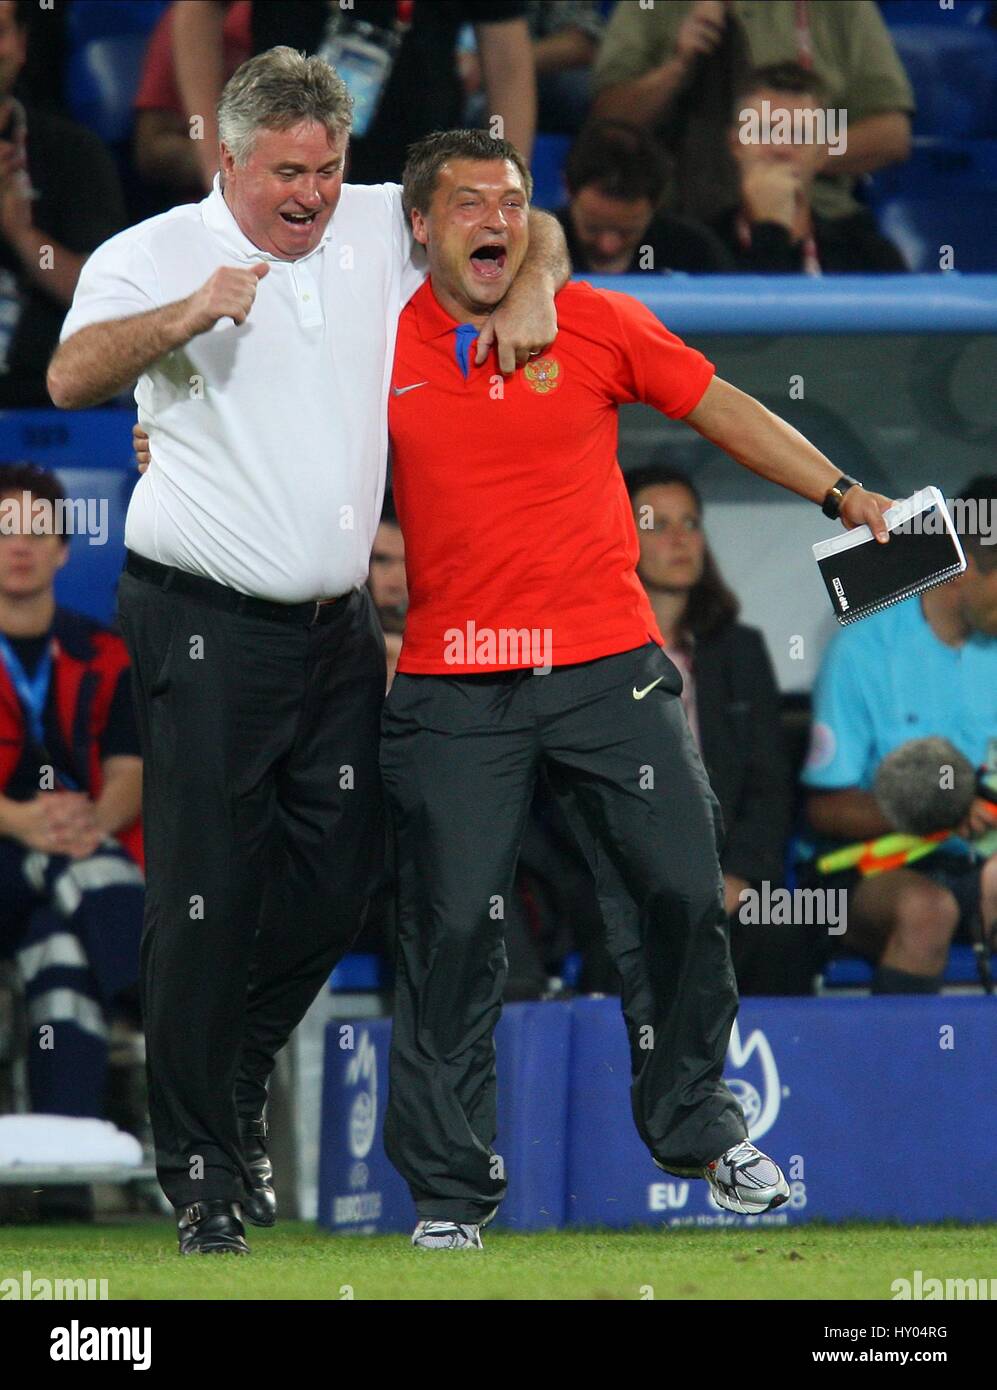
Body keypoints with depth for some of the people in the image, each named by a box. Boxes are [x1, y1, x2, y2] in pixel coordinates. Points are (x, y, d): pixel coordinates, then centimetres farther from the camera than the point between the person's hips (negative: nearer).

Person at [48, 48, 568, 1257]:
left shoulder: (379, 230, 8)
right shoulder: (159, 254, -6)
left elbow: (526, 224, 21)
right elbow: (71, 377, -22)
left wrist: (531, 285, -1)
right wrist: (185, 317, -37)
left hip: (336, 619, 6)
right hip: (208, 625, -5)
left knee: (338, 873, 9)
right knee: (209, 892, -6)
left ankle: (236, 1089, 31)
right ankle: (201, 1168, 2)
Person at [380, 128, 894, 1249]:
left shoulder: (596, 325, 3)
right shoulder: (381, 353, 2)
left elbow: (720, 408, 11)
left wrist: (838, 493, 8)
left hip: (610, 671, 1)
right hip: (453, 687, -1)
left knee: (679, 894, 2)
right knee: (451, 927, -4)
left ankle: (696, 1127, 24)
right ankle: (449, 1189, 6)